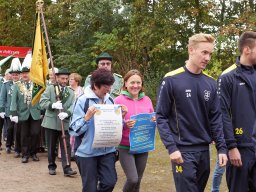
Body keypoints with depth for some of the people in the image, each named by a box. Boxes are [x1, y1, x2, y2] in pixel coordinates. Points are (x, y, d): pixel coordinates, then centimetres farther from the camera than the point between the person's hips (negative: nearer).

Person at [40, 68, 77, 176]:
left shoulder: (71, 92, 8)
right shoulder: (50, 89, 2)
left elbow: (73, 106, -5)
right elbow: (42, 102, -8)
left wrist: (67, 113, -25)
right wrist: (53, 105, -25)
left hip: (65, 123, 1)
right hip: (51, 122, -1)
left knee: (66, 146, -3)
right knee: (51, 147, 9)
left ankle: (67, 168, -2)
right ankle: (52, 166, 23)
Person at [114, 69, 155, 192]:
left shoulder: (146, 100, 5)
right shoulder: (119, 100, -7)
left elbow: (153, 119, 16)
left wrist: (154, 121, -7)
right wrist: (124, 124, -23)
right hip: (125, 147, -4)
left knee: (138, 181, 10)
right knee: (132, 179, -15)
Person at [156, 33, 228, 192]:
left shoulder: (211, 83, 6)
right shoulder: (172, 80, -8)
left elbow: (216, 118, 8)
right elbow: (161, 117, -8)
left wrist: (222, 147, -1)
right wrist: (171, 147, -16)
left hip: (204, 150, 5)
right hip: (183, 150, -5)